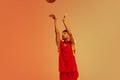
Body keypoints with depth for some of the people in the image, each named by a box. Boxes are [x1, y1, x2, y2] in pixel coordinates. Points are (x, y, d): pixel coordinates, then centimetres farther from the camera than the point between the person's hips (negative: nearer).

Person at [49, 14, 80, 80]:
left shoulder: (72, 44, 0)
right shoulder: (60, 44, 6)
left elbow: (70, 33, -14)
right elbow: (57, 32, -2)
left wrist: (64, 21, -15)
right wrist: (55, 21, -7)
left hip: (72, 71, -2)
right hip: (63, 72, 2)